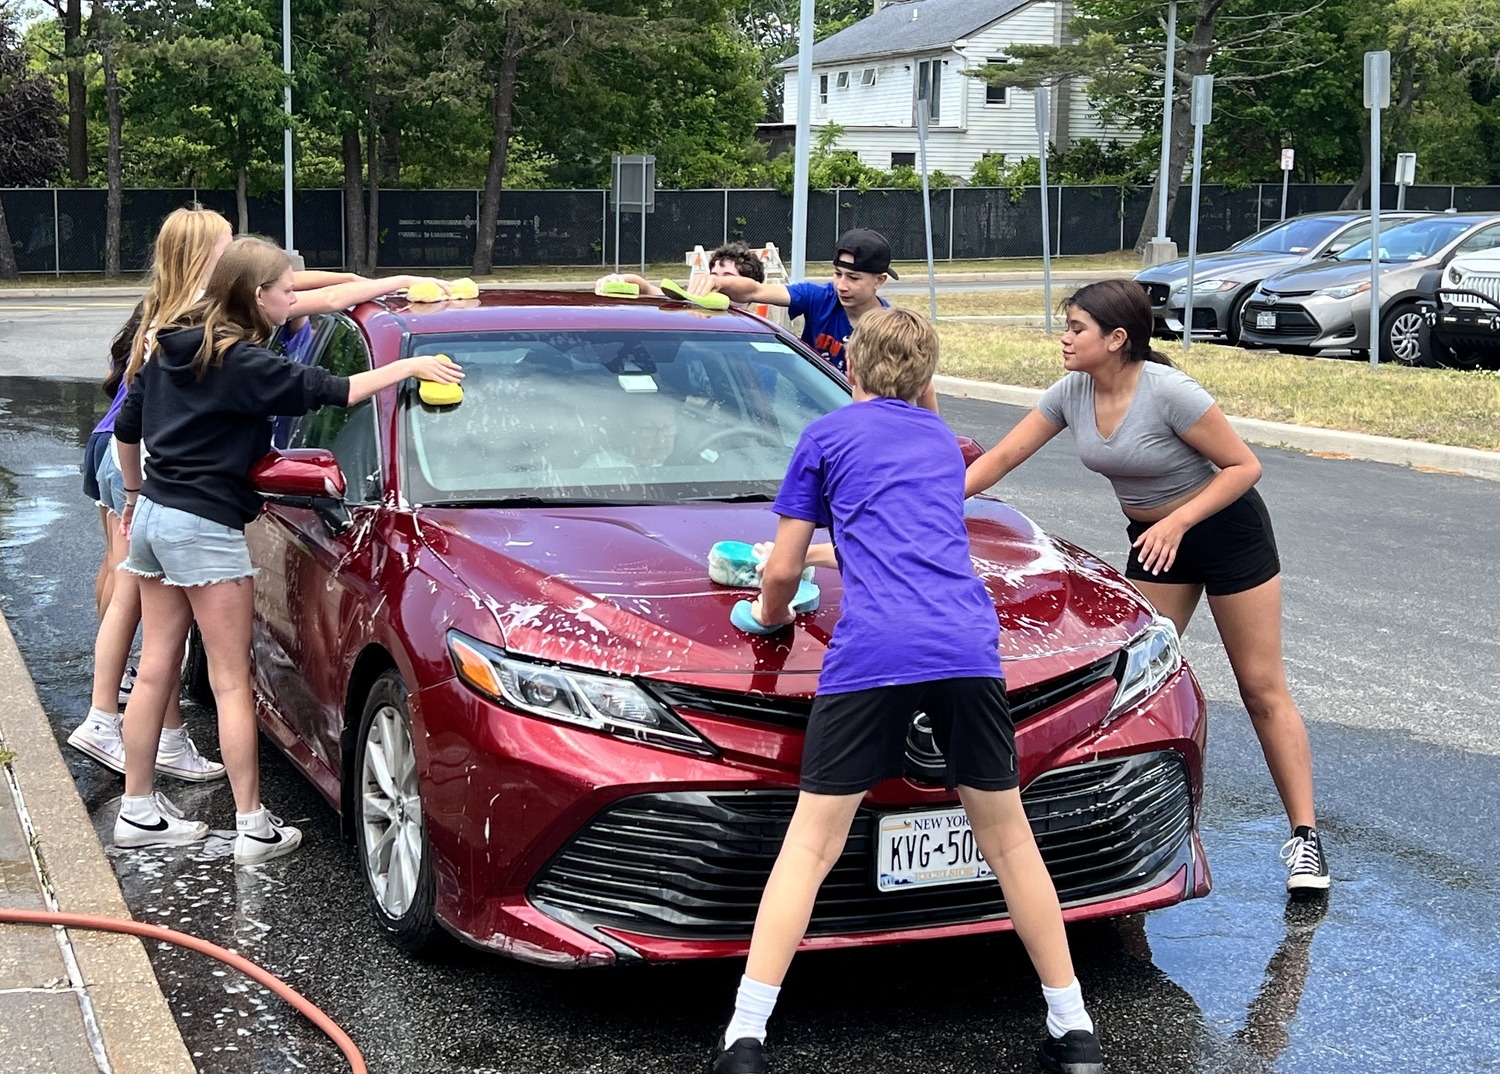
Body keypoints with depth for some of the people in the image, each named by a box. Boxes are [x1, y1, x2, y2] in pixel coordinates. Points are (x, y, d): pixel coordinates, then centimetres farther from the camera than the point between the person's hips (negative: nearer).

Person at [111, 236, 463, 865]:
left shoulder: (172, 346, 9)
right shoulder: (243, 362, -16)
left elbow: (127, 427, 17)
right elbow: (331, 391, -18)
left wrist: (134, 493, 30)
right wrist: (410, 366, -9)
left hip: (154, 515, 8)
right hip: (205, 529, -8)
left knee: (156, 669, 13)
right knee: (233, 683, -3)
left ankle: (138, 810, 18)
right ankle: (254, 828, 1)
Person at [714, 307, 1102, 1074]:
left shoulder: (826, 436, 15)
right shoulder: (942, 441, 29)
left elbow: (782, 572, 14)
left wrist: (769, 613, 35)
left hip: (871, 653, -3)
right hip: (968, 646, 4)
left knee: (811, 844, -1)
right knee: (1007, 835, 14)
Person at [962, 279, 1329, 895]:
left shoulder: (1168, 392, -27)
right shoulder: (1072, 393, -9)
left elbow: (1243, 466, -21)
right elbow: (1001, 458, -2)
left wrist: (1176, 524, -30)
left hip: (1227, 531, -6)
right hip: (1152, 541, 6)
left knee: (1263, 691, -1)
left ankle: (1304, 837, 5)